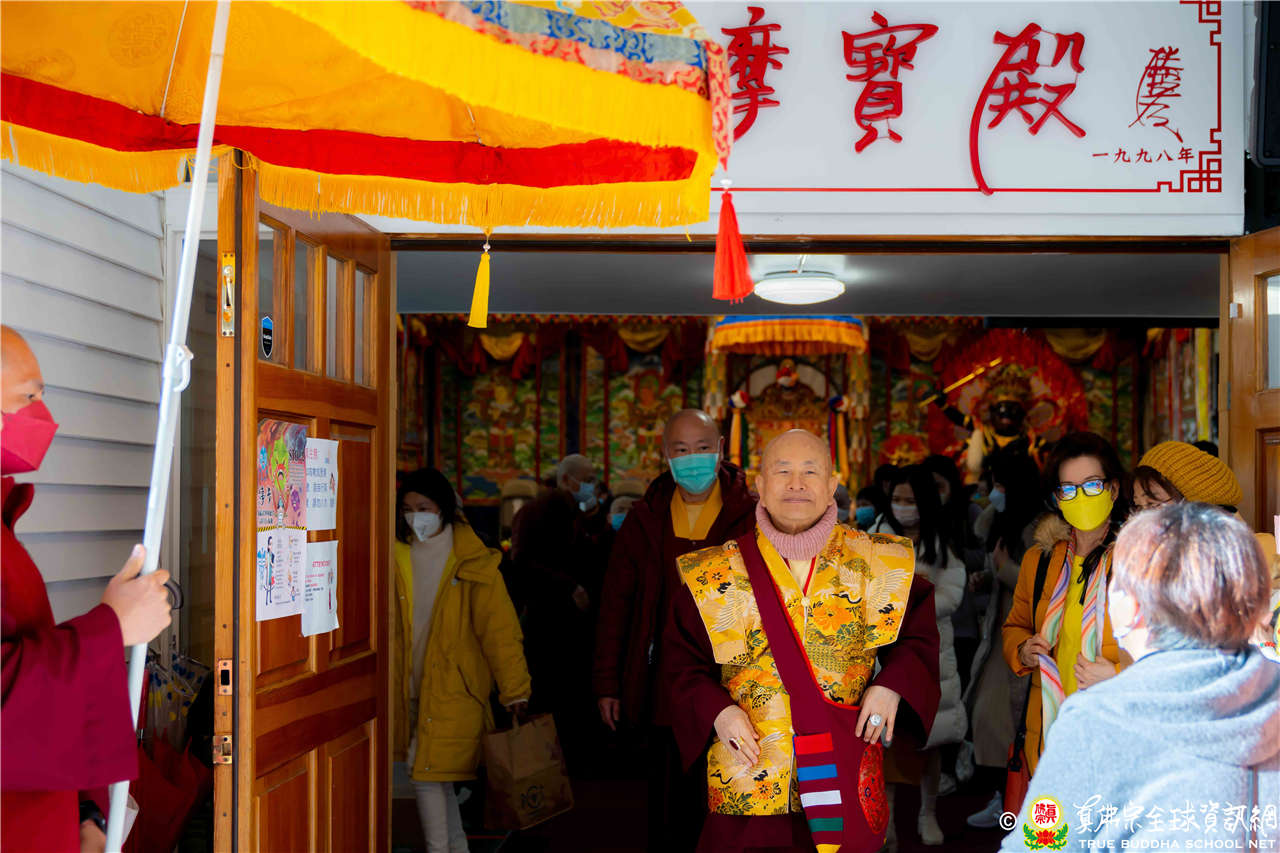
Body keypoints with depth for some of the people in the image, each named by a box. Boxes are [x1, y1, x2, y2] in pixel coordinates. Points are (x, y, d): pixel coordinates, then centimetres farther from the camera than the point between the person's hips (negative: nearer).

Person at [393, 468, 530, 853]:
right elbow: (390, 629, 14)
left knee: (429, 774, -9)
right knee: (436, 778, 12)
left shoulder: (472, 563, -7)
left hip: (454, 688, -4)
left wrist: (515, 691, -10)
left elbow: (499, 630, -7)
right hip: (411, 687, 5)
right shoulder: (398, 557, 5)